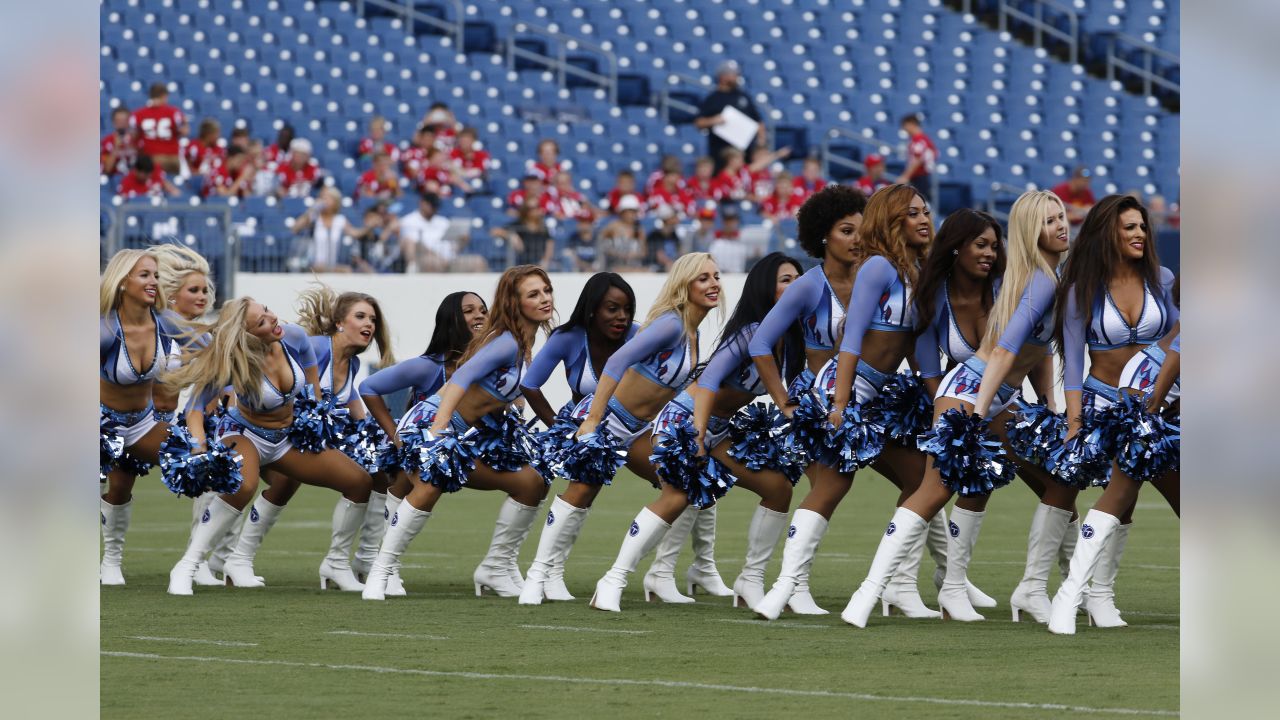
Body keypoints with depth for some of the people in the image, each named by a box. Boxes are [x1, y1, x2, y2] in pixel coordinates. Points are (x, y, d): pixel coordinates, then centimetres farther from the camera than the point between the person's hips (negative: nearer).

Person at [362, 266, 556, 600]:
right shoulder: (507, 343, -18)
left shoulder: (527, 344, 9)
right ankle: (380, 572, -28)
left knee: (532, 481, 6)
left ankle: (496, 567, 16)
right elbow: (462, 378, -30)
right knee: (431, 483, -35)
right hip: (432, 420, -9)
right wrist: (438, 431, -39)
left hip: (469, 433, 9)